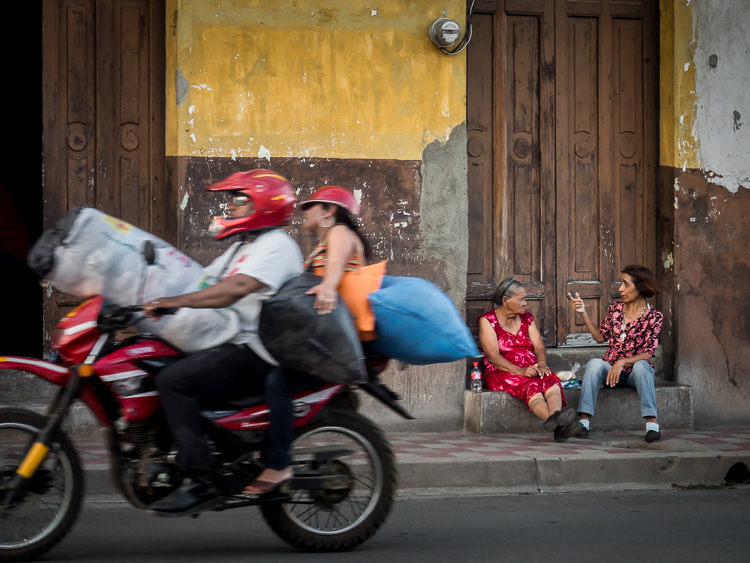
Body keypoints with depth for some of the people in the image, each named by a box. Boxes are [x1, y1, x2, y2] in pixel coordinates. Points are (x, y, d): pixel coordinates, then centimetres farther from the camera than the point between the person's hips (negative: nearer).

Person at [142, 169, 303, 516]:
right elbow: (201, 282, 20)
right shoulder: (243, 247, 24)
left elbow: (237, 288, -26)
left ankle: (200, 484, -28)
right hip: (235, 345, 11)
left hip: (255, 354, -11)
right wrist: (155, 297, 7)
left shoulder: (276, 245, -10)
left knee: (174, 380, -26)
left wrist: (177, 301, -30)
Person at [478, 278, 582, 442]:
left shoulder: (527, 318, 19)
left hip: (531, 370, 5)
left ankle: (556, 420, -61)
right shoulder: (487, 320, 0)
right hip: (501, 373, -5)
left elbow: (539, 346, 11)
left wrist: (541, 364, -14)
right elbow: (493, 355, -11)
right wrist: (520, 371, -25)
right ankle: (556, 422, -65)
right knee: (530, 386, -37)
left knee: (552, 380, -31)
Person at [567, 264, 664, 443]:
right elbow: (600, 336, 9)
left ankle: (651, 423, -40)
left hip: (636, 371, -3)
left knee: (641, 366, -37)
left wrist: (622, 362, -27)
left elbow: (648, 354, -13)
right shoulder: (615, 308, 6)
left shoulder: (653, 316, -6)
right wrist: (583, 313, 1)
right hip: (611, 368, 3)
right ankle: (584, 420, -37)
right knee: (594, 363, -29)